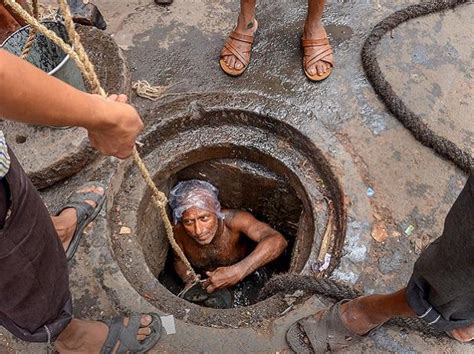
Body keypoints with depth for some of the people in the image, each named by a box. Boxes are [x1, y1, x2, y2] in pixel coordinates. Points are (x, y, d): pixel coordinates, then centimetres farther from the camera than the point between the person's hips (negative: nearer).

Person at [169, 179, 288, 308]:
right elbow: (179, 260, -1)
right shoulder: (179, 231, -25)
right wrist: (189, 280, -22)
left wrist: (237, 272, -57)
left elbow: (277, 241, -51)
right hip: (205, 285, 1)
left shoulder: (232, 220, -36)